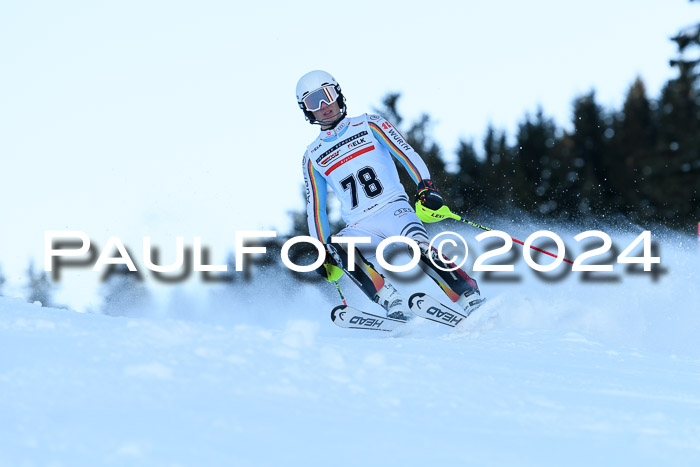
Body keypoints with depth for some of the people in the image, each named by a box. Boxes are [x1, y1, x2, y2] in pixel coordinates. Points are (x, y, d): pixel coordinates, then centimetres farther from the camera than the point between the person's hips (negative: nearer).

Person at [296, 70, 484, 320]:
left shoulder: (368, 125, 11)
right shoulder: (313, 157, 19)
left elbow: (406, 153, 1)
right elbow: (315, 208, 22)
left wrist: (426, 188, -16)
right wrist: (323, 250, 14)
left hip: (393, 209, -2)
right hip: (361, 228, 2)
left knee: (418, 244, -34)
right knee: (338, 248, -32)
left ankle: (473, 301, -31)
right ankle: (394, 305, -37)